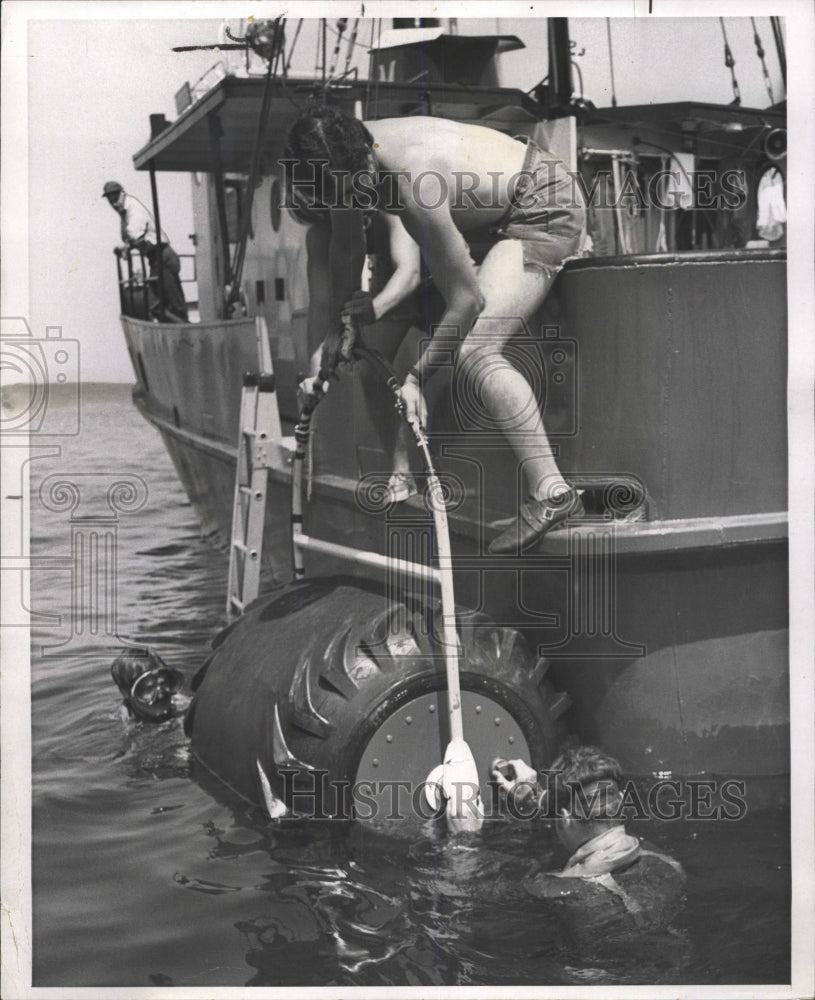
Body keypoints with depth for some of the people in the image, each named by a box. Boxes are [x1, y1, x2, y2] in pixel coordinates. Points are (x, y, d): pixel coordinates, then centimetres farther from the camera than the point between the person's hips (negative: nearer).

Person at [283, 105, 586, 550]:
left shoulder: (415, 183, -37)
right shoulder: (343, 163, -12)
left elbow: (467, 299, -30)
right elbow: (346, 249, 9)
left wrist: (415, 376, -23)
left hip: (544, 209, -10)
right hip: (496, 208, 10)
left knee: (472, 352, -25)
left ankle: (550, 491, -29)